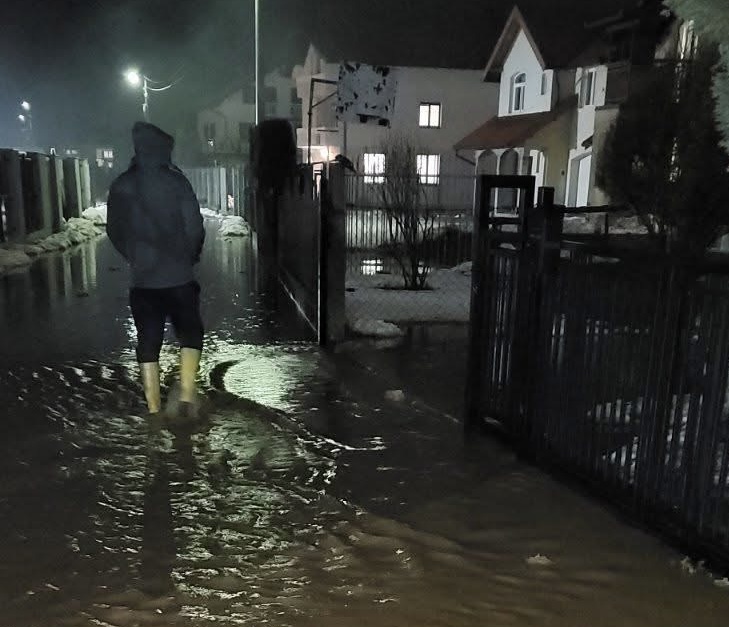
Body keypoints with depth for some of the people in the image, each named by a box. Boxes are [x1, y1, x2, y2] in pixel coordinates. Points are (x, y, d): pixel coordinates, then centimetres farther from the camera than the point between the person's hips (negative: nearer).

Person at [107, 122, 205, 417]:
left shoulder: (120, 187, 2)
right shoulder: (176, 181, -8)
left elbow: (115, 232, 8)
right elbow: (195, 228, -8)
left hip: (142, 279, 3)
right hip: (179, 276, -3)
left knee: (148, 342, 10)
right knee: (190, 333, 13)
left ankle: (154, 407, 13)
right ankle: (187, 393, -1)